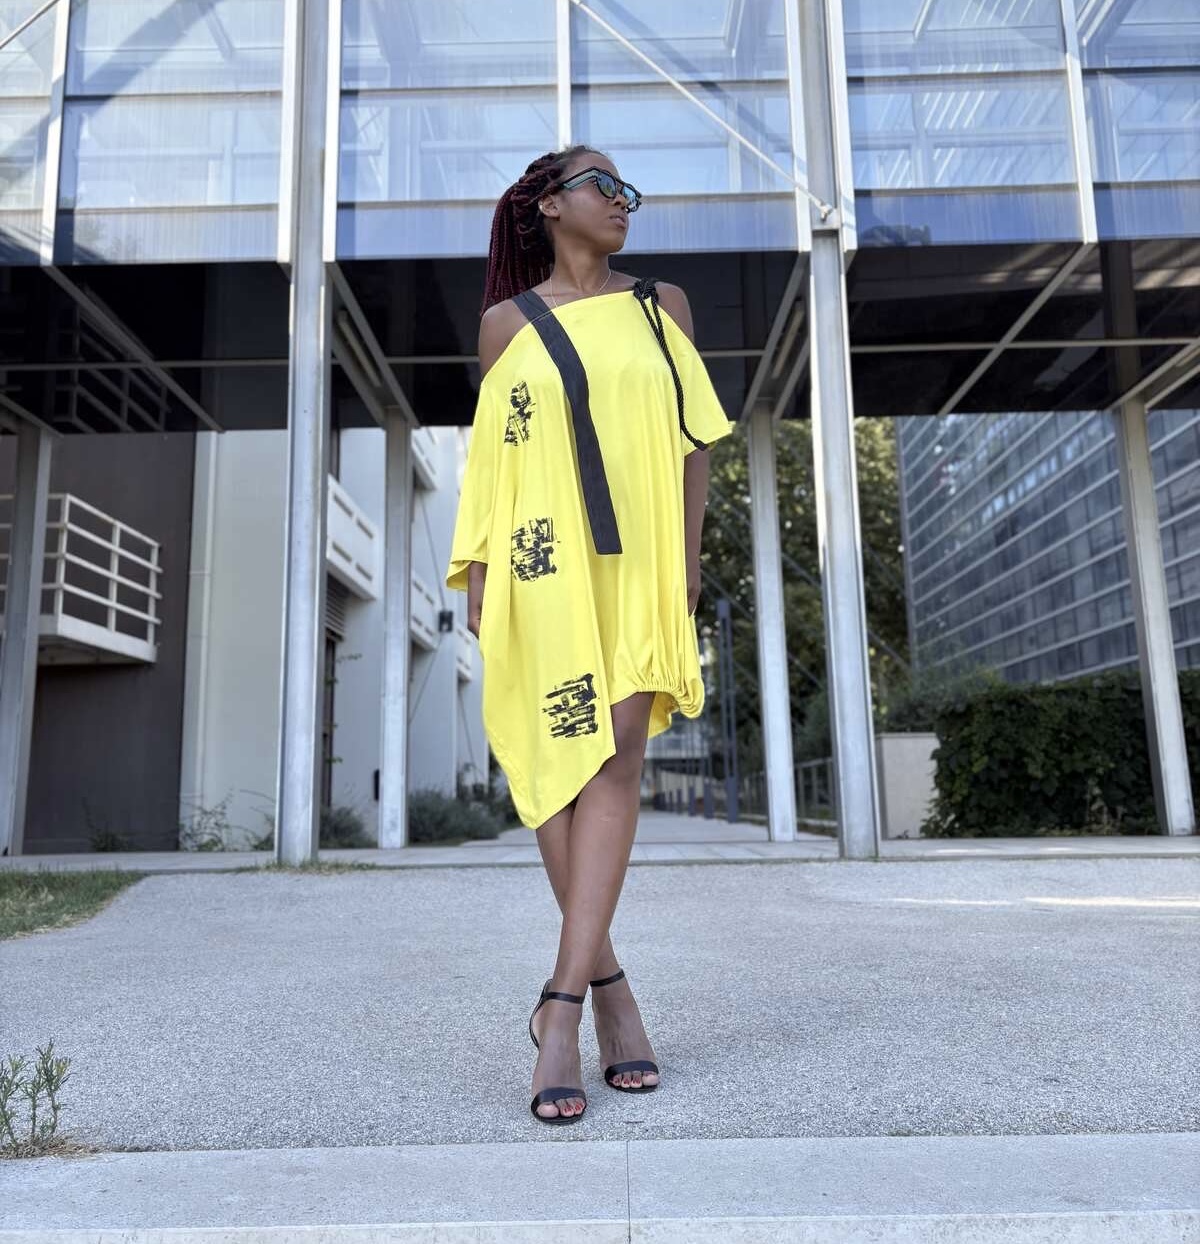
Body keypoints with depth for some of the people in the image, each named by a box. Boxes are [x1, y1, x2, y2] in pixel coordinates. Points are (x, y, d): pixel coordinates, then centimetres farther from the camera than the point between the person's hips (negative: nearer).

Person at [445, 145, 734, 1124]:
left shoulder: (662, 307, 16)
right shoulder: (508, 322, 12)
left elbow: (693, 439, 13)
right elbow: (489, 455, 9)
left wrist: (689, 559, 3)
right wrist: (479, 569, 0)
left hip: (639, 563, 1)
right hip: (545, 565, -1)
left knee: (618, 763, -8)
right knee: (562, 761, -1)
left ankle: (562, 1008, -4)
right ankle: (606, 982, 15)